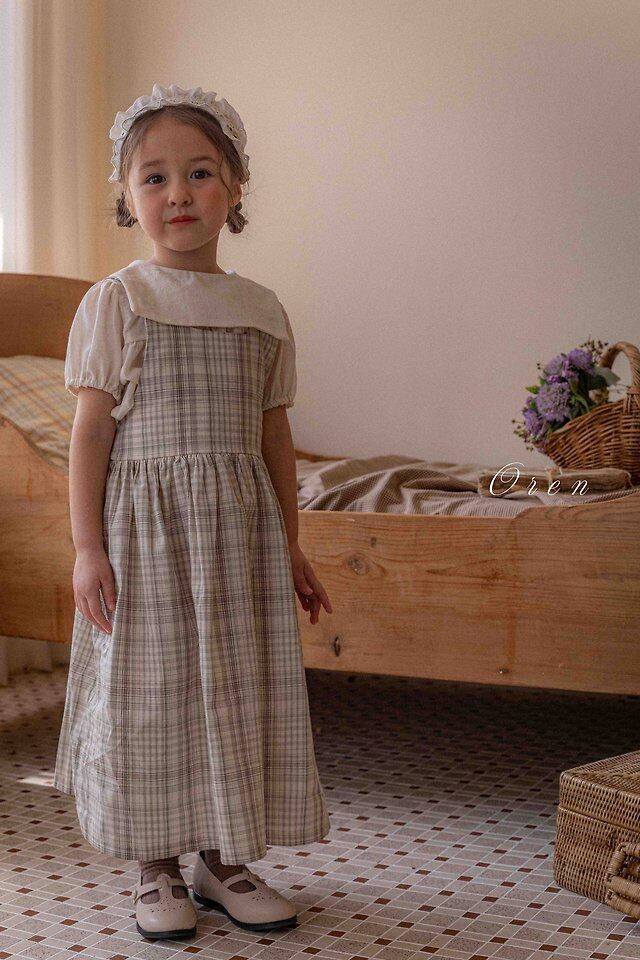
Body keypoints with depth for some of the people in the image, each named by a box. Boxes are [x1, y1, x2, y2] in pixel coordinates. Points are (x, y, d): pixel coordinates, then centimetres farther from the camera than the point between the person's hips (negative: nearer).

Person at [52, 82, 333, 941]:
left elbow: (274, 436, 11)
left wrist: (290, 548, 12)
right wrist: (87, 547, -11)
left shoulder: (262, 309, 8)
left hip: (238, 529, 4)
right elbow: (91, 430, -5)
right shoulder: (116, 301, -3)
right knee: (146, 694, 3)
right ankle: (157, 870, 20)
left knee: (238, 690, 7)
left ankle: (223, 860, 24)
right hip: (144, 525, -3)